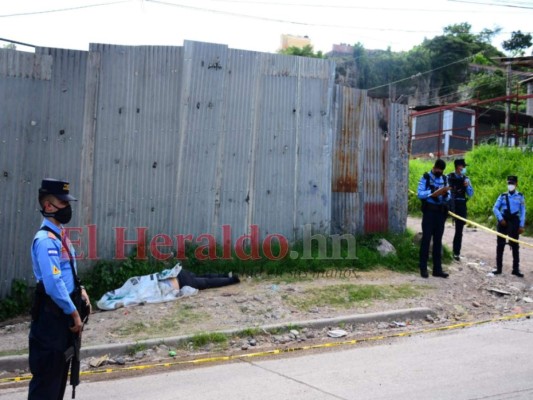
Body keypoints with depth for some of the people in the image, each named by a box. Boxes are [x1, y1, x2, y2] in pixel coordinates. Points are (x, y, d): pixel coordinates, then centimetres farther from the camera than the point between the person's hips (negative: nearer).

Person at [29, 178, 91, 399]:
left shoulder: (60, 234, 10)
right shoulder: (45, 240, -20)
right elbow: (53, 284, -26)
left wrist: (80, 290, 7)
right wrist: (74, 313, -19)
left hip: (63, 311, 10)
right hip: (51, 313, -10)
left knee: (61, 367, 18)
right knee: (47, 371, -3)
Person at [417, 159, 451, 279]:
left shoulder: (444, 179, 12)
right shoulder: (425, 178, -2)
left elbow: (448, 197, 11)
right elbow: (420, 194, -13)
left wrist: (445, 194, -12)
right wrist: (433, 193, -24)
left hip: (440, 212, 5)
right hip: (429, 212, -5)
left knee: (438, 240, 8)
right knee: (426, 239, -2)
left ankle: (437, 269, 12)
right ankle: (423, 268, 4)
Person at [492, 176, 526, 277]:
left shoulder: (520, 196, 4)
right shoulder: (502, 196, 7)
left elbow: (523, 212, 3)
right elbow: (495, 208, 1)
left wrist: (521, 225, -4)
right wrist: (500, 219, -13)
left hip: (514, 221, -1)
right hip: (503, 221, 1)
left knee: (515, 246, 3)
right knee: (500, 245, 3)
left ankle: (516, 269, 8)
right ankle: (498, 268, 10)